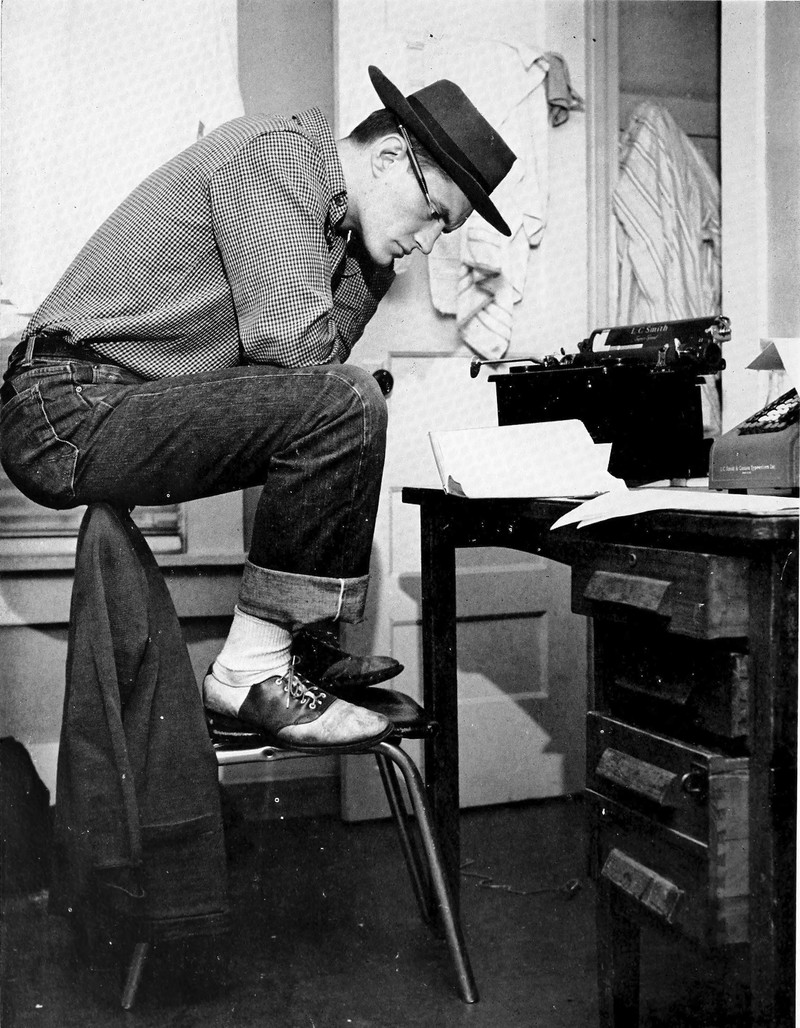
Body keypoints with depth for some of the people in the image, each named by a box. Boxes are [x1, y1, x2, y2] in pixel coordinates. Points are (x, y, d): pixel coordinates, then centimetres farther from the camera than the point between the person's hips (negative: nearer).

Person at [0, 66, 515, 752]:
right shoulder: (277, 152, -11)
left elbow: (315, 357, 13)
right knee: (346, 404, -22)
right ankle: (252, 672, -13)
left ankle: (300, 647, 15)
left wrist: (375, 262, 9)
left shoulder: (323, 203, 19)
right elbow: (292, 341, -21)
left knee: (340, 404, 18)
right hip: (72, 408, -10)